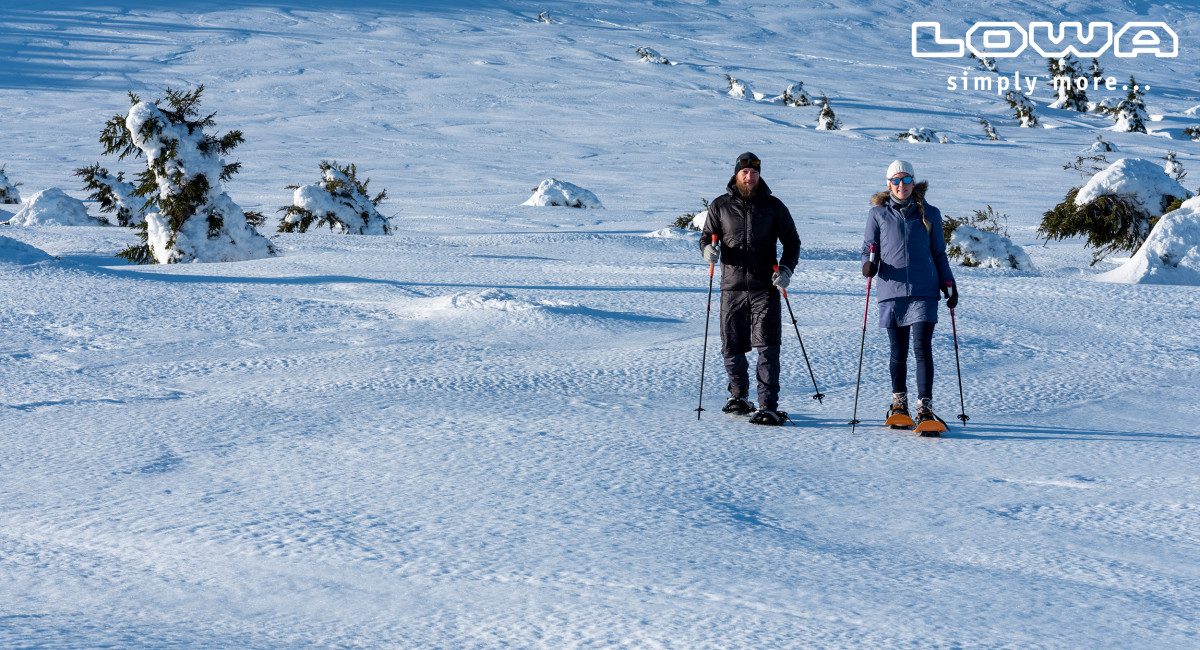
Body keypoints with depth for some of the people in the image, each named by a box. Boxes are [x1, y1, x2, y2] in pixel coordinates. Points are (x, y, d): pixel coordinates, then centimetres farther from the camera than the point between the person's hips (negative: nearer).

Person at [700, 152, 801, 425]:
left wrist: (786, 269, -7)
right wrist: (708, 248, -10)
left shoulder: (773, 206, 6)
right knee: (732, 348, 7)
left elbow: (791, 241, 10)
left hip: (765, 287, -2)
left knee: (767, 347, -11)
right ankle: (739, 396, 30)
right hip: (732, 287, 2)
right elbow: (706, 235, 15)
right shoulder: (720, 206, 9)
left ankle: (768, 406, -12)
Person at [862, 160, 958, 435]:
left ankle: (925, 409, -12)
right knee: (898, 351, 6)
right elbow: (868, 249, 13)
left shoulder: (929, 214, 12)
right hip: (891, 291, 1)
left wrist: (948, 283, 10)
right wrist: (868, 264, -9)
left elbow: (939, 254, 19)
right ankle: (899, 403, 23)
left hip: (923, 291, -1)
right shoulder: (878, 214, 10)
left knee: (922, 348, -10)